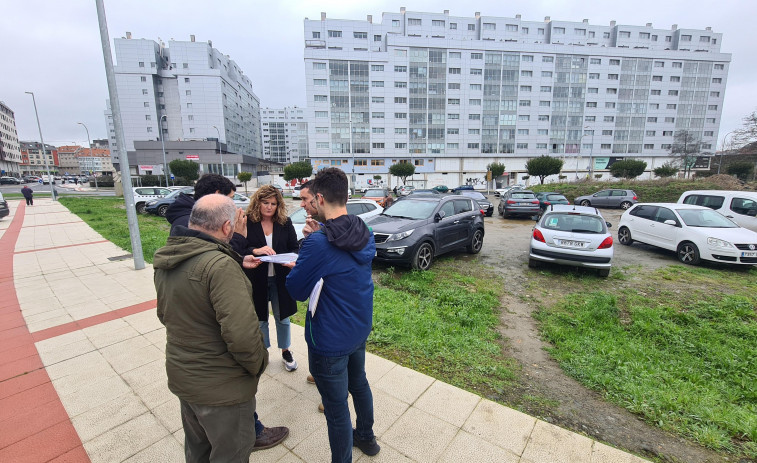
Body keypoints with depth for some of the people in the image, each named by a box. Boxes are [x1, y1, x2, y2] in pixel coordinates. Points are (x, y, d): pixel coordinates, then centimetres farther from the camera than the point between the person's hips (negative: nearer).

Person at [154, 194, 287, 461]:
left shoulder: (165, 260, -2)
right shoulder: (220, 264, -30)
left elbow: (165, 315, 11)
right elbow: (242, 334, -33)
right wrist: (258, 365, -14)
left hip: (180, 375, 8)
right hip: (220, 388, -7)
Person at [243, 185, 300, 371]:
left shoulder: (285, 223, -1)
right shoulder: (247, 222, -8)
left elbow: (295, 248, 1)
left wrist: (293, 261, -20)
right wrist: (256, 251, -29)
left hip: (280, 278, 2)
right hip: (256, 279, -1)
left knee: (283, 317, 15)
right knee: (260, 319, 16)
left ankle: (286, 351, 36)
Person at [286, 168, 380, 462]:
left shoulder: (318, 244, -29)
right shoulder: (365, 234, -5)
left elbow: (297, 291, -17)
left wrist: (295, 268, 3)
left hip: (330, 340, -8)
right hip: (360, 328, 8)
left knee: (336, 408, 13)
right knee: (359, 383, 29)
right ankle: (366, 437, 54)